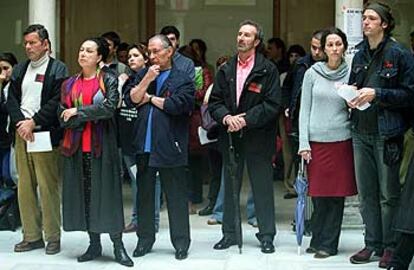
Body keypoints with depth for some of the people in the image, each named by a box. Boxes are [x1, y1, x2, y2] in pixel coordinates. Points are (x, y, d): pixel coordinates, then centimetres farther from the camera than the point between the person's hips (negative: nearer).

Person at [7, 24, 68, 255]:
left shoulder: (58, 69, -1)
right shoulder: (19, 70, 17)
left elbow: (57, 102, -10)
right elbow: (12, 99, 11)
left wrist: (33, 122, -13)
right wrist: (20, 123, -6)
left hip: (46, 135, -6)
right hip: (21, 134, 6)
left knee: (48, 188, -6)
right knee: (25, 187, 7)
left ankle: (53, 236, 4)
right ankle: (32, 236, 15)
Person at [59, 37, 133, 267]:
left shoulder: (109, 80, 0)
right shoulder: (69, 84, 11)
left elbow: (110, 107, -15)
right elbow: (63, 117, 4)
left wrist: (78, 112, -12)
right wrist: (91, 115, -10)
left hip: (102, 144, -4)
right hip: (76, 145, 4)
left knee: (106, 191, -3)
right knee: (84, 192, 5)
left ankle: (118, 245, 2)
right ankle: (94, 244, 13)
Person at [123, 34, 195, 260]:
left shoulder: (182, 79, -1)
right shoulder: (142, 75, 14)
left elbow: (176, 105, -15)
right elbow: (130, 99, 2)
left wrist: (150, 98, -2)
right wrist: (147, 80, -9)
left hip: (169, 147, -4)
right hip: (144, 146, 4)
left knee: (176, 197, 3)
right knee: (144, 195, 12)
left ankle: (181, 243, 12)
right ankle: (145, 239, 24)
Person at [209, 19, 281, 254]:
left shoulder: (268, 70, -3)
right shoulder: (226, 70, 11)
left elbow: (272, 104, -10)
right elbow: (215, 101, 7)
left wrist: (246, 119, -17)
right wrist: (226, 117, -12)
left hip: (258, 137, -4)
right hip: (230, 137, 4)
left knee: (263, 188, 2)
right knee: (230, 187, 11)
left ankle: (267, 236, 11)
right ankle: (230, 233, 21)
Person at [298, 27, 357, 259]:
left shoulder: (351, 74, 6)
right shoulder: (312, 73, 5)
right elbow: (305, 110, 5)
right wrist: (303, 143, -1)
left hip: (341, 141, 0)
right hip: (316, 141, 0)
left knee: (336, 195, 1)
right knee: (318, 194, 4)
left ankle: (328, 244, 9)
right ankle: (317, 240, 16)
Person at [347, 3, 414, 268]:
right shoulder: (360, 55, 11)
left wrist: (376, 94, -17)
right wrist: (352, 96, 1)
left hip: (387, 133, -6)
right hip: (362, 132, 6)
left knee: (389, 193, 1)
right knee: (366, 193, 9)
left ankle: (390, 246, 12)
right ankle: (372, 244, 19)